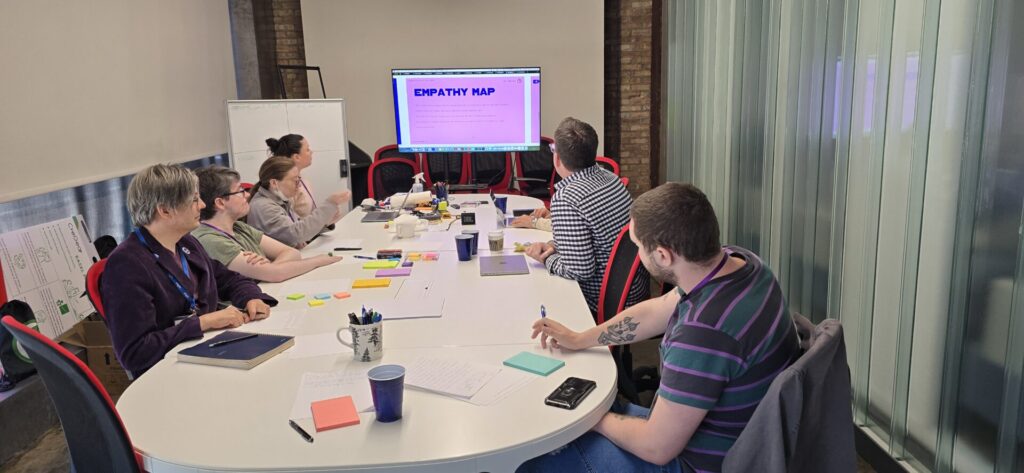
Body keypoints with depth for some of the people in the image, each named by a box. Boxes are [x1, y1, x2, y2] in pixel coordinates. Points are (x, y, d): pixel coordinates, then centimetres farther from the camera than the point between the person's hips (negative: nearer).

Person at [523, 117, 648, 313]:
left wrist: (546, 259, -9)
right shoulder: (610, 178, -1)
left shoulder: (565, 199, -27)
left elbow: (580, 271, -25)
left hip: (605, 306, -8)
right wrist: (553, 245, 2)